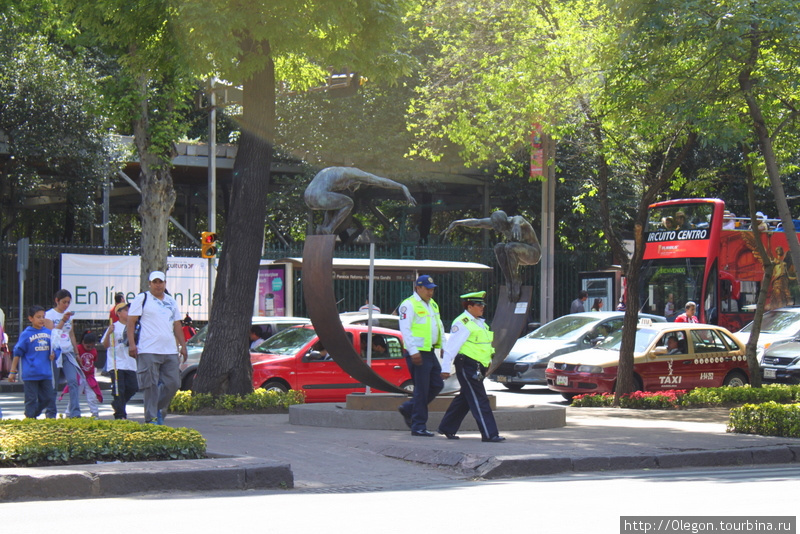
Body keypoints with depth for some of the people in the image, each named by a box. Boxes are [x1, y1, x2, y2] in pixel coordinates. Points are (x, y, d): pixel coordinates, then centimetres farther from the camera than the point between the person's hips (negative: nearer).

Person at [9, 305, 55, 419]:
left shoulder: (48, 332, 8)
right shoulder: (26, 334, -6)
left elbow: (52, 349, 21)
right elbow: (17, 353, -4)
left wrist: (53, 355, -2)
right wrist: (13, 372, -4)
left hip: (46, 374, 5)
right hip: (30, 374, -5)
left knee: (48, 398, 7)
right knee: (31, 400, 0)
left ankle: (34, 414, 25)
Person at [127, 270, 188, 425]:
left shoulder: (171, 302, 20)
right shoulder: (142, 299, 3)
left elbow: (177, 325, 24)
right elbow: (131, 322, -2)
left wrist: (182, 345, 17)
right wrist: (132, 344, -12)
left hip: (170, 351, 5)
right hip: (148, 351, -5)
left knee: (173, 383, 2)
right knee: (151, 385, -7)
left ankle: (159, 409, 22)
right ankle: (151, 418, -2)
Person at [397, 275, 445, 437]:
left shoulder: (433, 305, 18)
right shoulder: (409, 305, -9)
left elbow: (439, 326, 25)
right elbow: (405, 329, -16)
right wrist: (413, 351, -23)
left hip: (430, 352, 9)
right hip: (417, 353, -9)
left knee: (437, 384, 10)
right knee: (422, 389, -6)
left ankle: (408, 409, 23)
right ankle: (418, 426, 1)